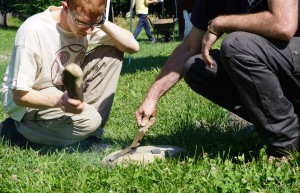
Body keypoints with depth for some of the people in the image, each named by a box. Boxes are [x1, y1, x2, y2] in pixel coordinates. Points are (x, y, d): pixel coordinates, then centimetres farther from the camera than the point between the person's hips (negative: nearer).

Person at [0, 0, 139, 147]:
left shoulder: (89, 24, -12)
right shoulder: (33, 31, -31)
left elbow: (132, 46, -13)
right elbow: (20, 95, -27)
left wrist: (102, 22, -26)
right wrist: (58, 100, -46)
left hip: (64, 90, 7)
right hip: (30, 100, -7)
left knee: (112, 52, -9)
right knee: (89, 119, -31)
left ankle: (90, 134, -4)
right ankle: (15, 129, -6)